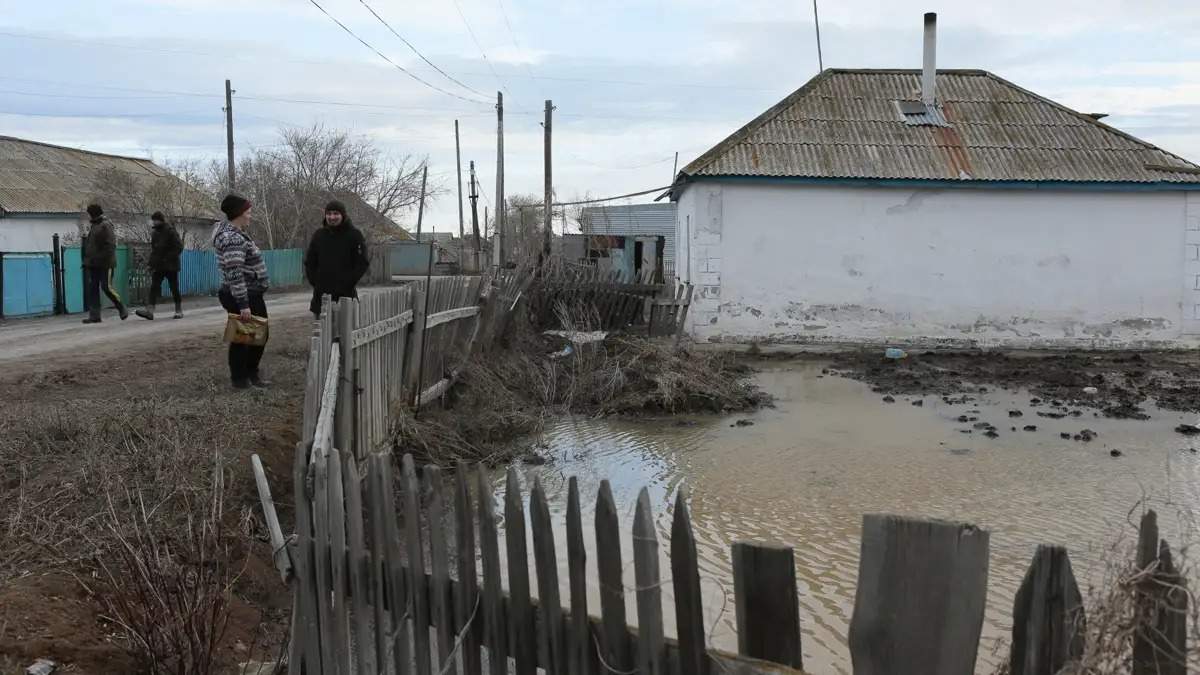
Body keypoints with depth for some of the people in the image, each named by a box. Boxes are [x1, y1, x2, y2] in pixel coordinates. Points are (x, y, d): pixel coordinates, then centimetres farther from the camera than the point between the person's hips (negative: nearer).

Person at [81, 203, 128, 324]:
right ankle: (94, 316, 5)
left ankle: (122, 308, 12)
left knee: (106, 287, -7)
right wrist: (87, 260, 16)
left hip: (105, 264, -9)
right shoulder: (93, 226, 17)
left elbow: (110, 245, -17)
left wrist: (107, 260, -22)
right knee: (92, 288, 4)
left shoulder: (105, 225, -10)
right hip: (93, 264, 9)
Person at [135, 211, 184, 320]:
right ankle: (150, 311, -15)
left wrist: (168, 258, -18)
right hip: (158, 266, 6)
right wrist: (152, 264, 12)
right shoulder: (154, 233, 13)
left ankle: (179, 311, 15)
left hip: (170, 266, -6)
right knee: (154, 287, -6)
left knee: (174, 289, 2)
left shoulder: (171, 232, -9)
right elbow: (153, 250, 20)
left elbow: (179, 247, -13)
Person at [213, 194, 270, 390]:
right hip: (243, 296, -10)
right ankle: (239, 378, 11)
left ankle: (251, 373, 29)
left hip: (253, 294, 10)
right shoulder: (233, 239, -20)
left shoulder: (235, 233, 12)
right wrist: (243, 305, -27)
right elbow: (235, 274, -26)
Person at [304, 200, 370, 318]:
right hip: (321, 295, 3)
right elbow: (309, 263, 16)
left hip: (346, 294, -3)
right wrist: (315, 282, 3)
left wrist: (347, 284, -10)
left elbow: (363, 263, -4)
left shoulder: (354, 235, -1)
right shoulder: (319, 235, 10)